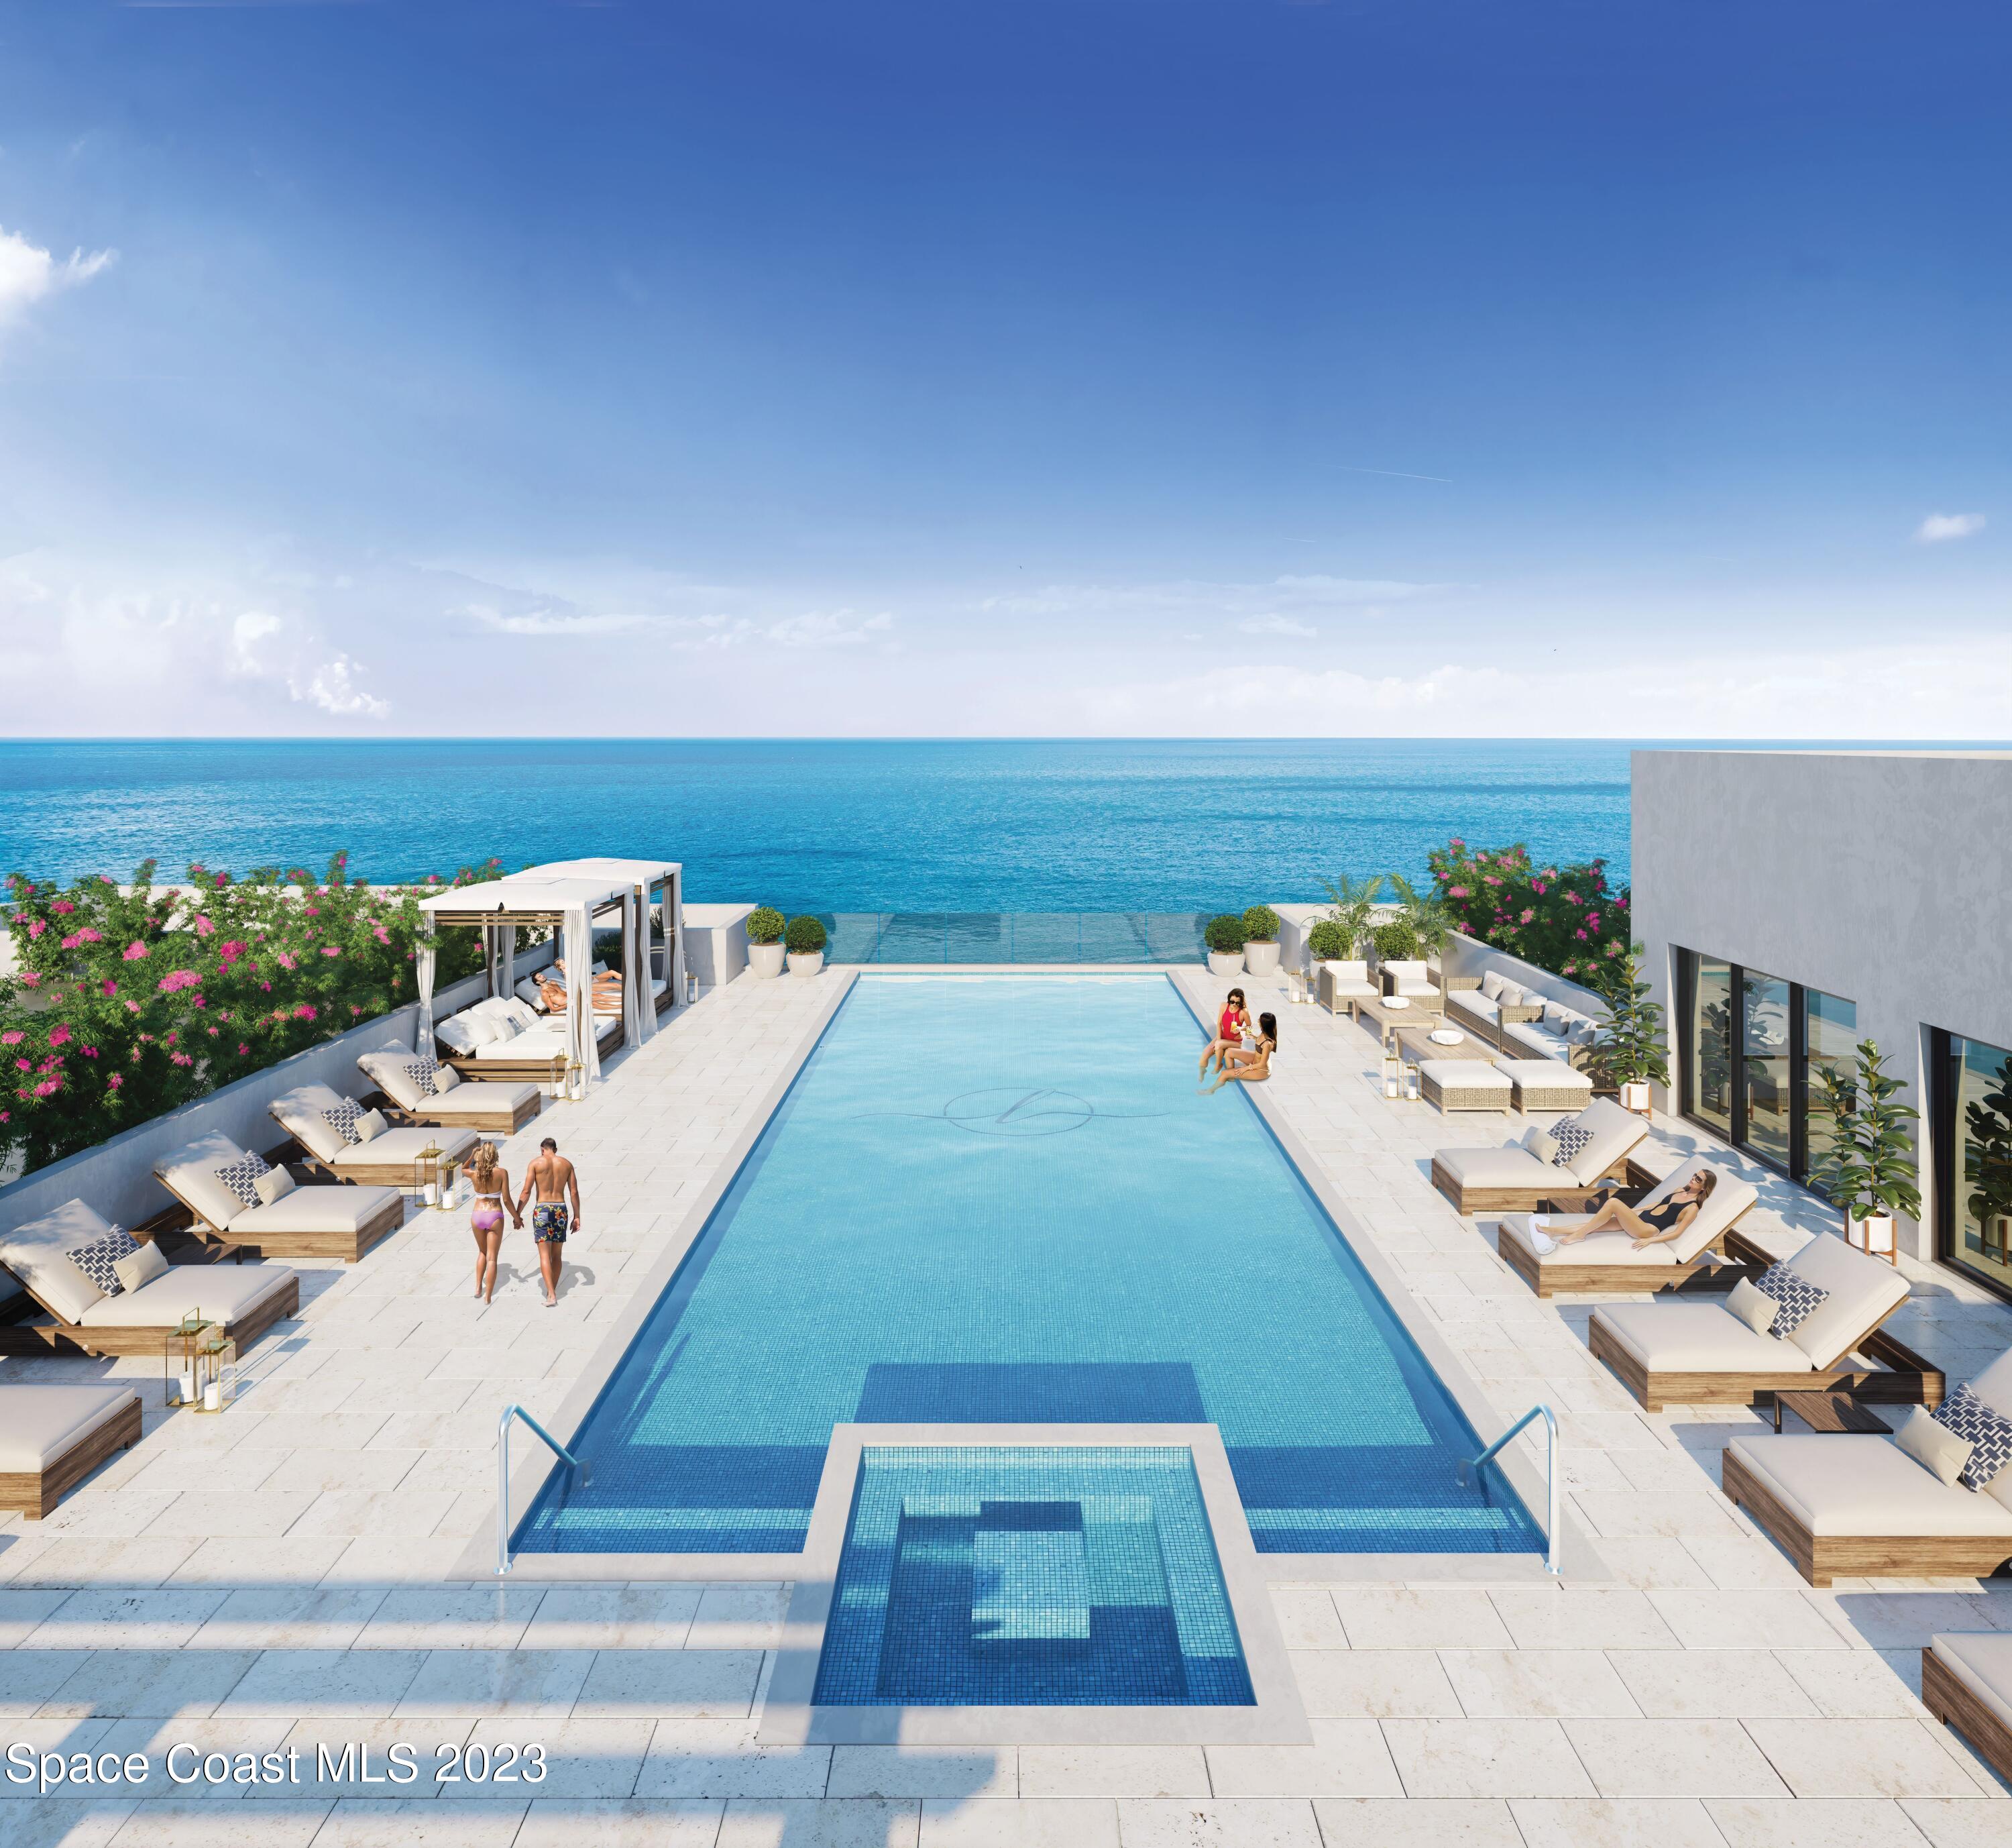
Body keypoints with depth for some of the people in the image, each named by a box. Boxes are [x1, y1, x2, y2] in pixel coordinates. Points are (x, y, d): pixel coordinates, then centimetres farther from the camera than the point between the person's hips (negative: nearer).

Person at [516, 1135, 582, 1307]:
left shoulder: (536, 1163, -1)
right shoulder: (567, 1164, 8)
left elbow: (526, 1192, -4)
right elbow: (574, 1192, 6)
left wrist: (517, 1215, 4)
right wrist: (576, 1216, 11)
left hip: (542, 1209, -3)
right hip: (561, 1210, 3)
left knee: (545, 1255, -5)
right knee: (557, 1255, 14)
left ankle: (551, 1295, -17)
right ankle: (553, 1291, 22)